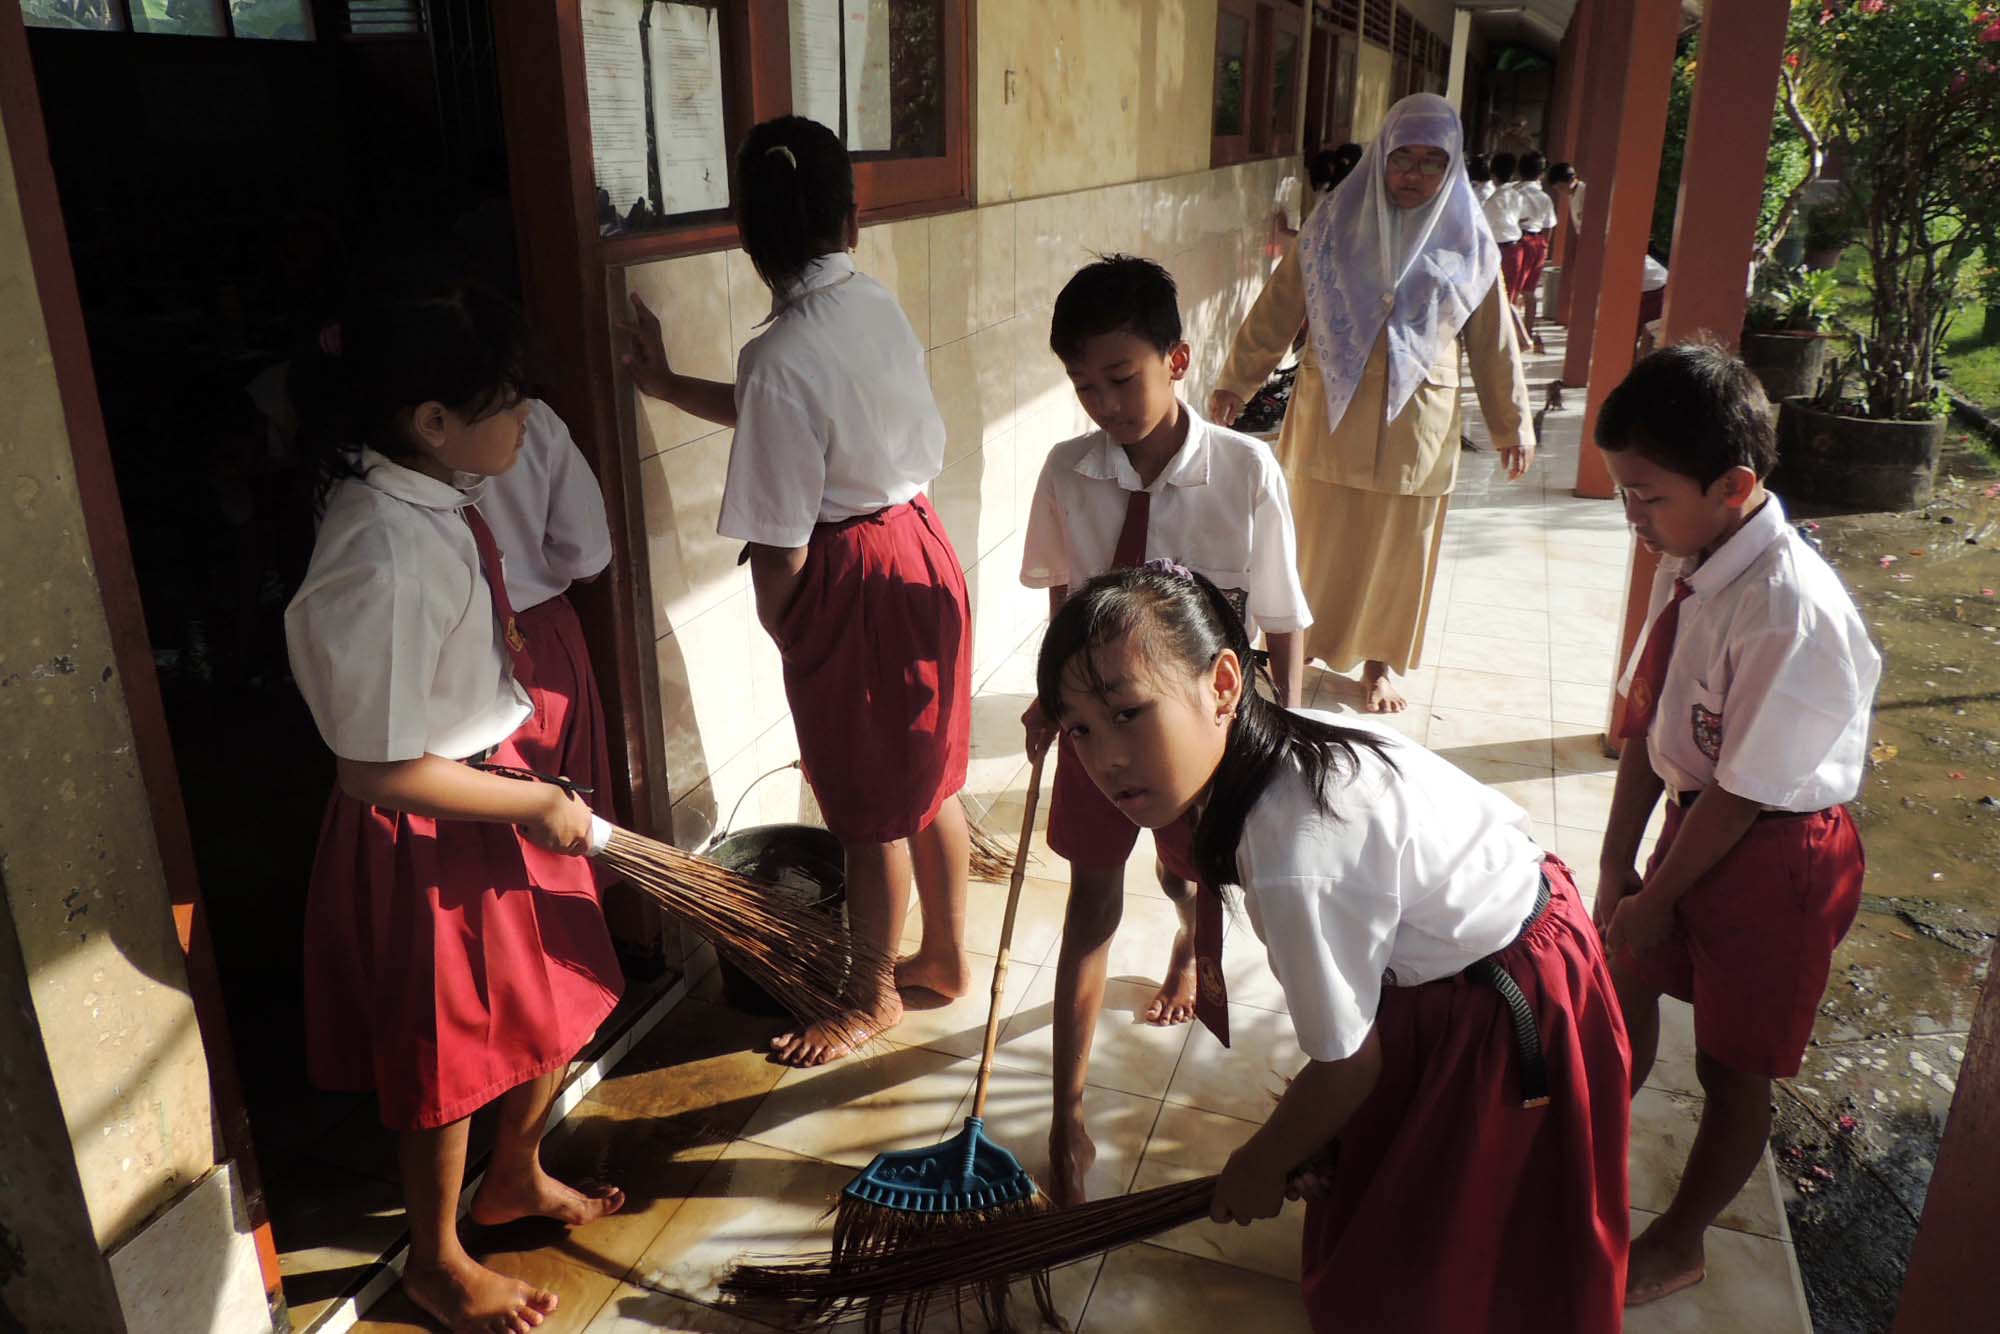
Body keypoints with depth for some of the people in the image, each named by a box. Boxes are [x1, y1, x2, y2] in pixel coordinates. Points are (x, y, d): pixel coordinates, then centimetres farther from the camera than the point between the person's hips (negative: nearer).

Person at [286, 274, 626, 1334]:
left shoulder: (439, 495, -3)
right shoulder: (380, 551, -31)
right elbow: (378, 769, -27)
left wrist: (536, 783, 17)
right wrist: (534, 803, -16)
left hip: (501, 784, 8)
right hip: (427, 838, -8)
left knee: (557, 1006, 23)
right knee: (449, 1057, 14)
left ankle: (518, 1178, 51)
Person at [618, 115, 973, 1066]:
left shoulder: (779, 355, -24)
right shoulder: (879, 307, 0)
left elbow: (780, 543, -20)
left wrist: (778, 629, 0)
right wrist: (669, 387, 19)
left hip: (853, 582, -8)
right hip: (922, 550, 8)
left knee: (871, 809, 10)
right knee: (931, 779, 21)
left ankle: (872, 997, 31)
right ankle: (946, 956, 41)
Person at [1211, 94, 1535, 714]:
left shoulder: (1467, 243, 0)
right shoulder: (1333, 226, -2)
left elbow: (1492, 342, 4)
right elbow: (1276, 309, 2)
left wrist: (1511, 425, 7)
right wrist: (1235, 381, 3)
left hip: (1415, 423, 1)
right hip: (1332, 414, 0)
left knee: (1396, 547, 10)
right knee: (1316, 539, 7)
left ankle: (1379, 660, 30)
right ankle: (1292, 650, 24)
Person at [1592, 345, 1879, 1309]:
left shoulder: (1792, 612, -32)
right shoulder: (1691, 564, -7)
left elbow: (1744, 793, -24)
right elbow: (1645, 723, -2)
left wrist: (1654, 898, -12)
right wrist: (1616, 867, 0)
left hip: (1774, 857, -7)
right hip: (1698, 819, 8)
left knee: (1733, 1066, 12)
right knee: (1627, 972, 25)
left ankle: (1676, 1245, 35)